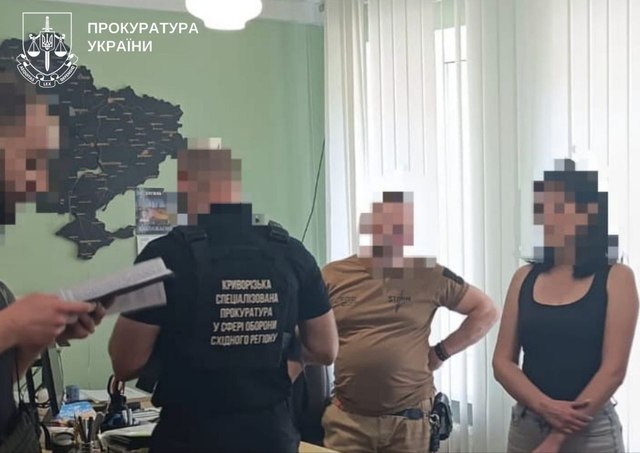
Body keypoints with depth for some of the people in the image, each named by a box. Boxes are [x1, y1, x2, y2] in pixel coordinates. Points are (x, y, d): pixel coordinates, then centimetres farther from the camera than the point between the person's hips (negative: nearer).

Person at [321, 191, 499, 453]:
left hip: (410, 419, 0)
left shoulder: (429, 276, -1)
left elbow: (486, 311, 5)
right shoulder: (333, 276, 1)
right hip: (347, 418, 0)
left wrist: (441, 352, 0)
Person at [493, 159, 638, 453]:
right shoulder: (525, 278, 3)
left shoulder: (616, 278, -6)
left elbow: (613, 369, -11)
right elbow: (502, 362, 1)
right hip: (526, 425, 3)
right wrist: (545, 407, -16)